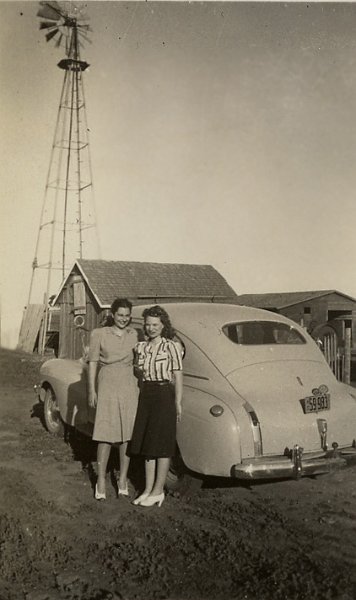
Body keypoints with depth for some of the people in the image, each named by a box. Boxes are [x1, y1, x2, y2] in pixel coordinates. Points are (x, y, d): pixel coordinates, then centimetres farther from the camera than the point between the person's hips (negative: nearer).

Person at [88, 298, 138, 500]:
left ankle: (123, 478, 17)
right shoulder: (99, 334, 0)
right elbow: (93, 362, 2)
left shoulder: (135, 335, 6)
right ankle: (101, 480, 9)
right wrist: (92, 390, -1)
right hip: (107, 385, -2)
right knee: (106, 434, -2)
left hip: (129, 386, 2)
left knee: (127, 434, 6)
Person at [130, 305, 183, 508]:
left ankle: (158, 491, 12)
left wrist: (178, 403, -12)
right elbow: (140, 372, 12)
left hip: (164, 396, -6)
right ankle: (148, 489, 20)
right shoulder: (140, 347, 7)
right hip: (145, 396, 6)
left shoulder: (171, 347, -9)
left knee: (161, 445, 1)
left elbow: (178, 376, -8)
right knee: (146, 444, 10)